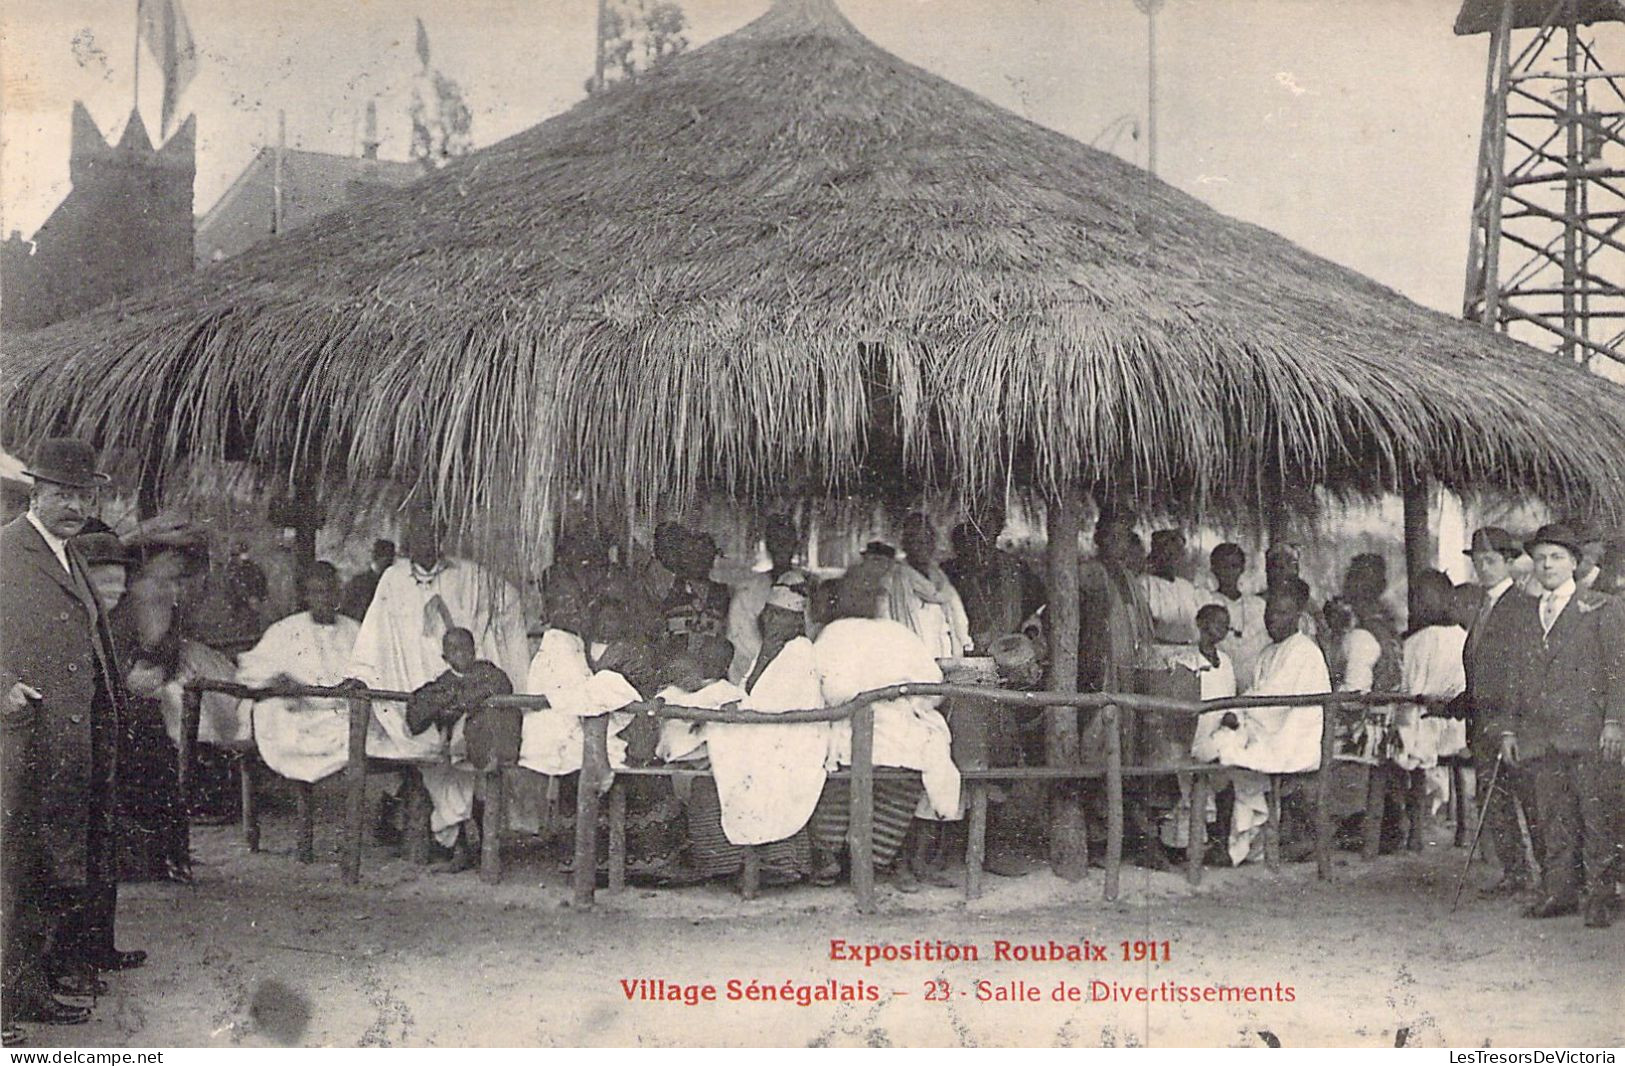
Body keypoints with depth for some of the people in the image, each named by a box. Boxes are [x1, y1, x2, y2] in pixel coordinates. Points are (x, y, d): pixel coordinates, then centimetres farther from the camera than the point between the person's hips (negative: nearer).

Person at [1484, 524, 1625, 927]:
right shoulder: (1521, 615, 17)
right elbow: (1515, 676, 18)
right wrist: (1508, 726, 10)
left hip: (1590, 732, -4)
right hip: (1541, 735, 4)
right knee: (1555, 820, 5)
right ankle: (1559, 891, 12)